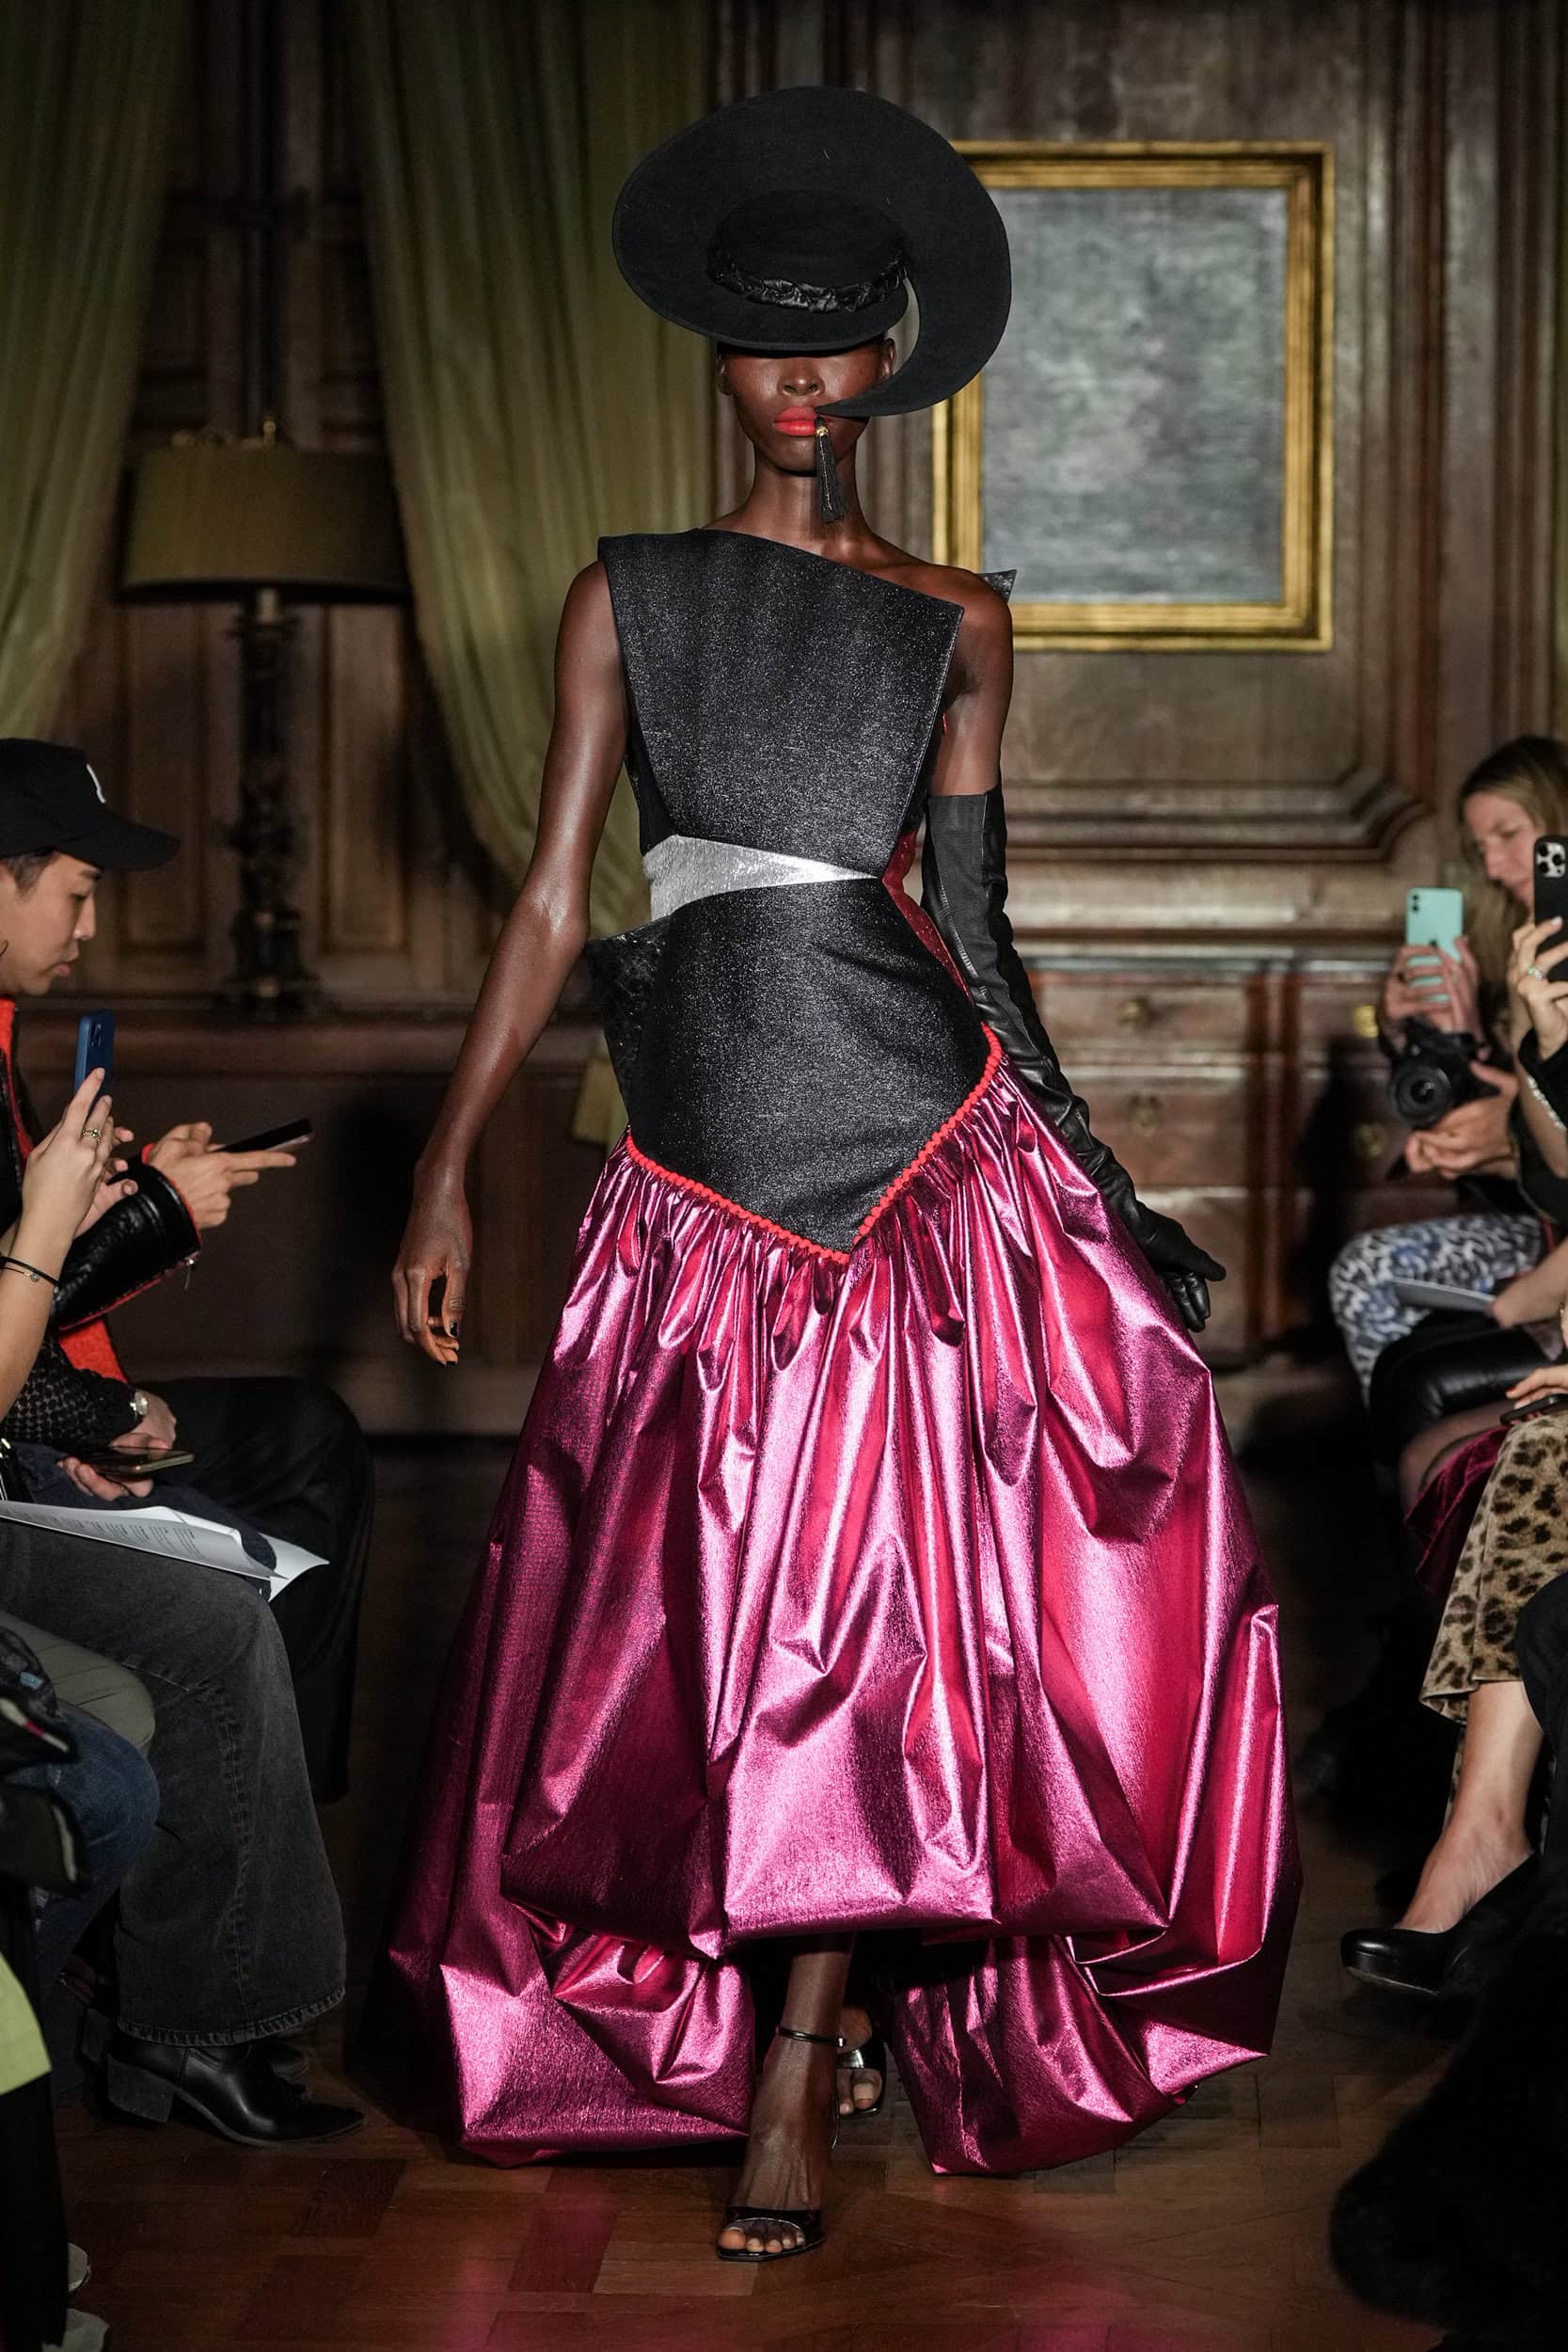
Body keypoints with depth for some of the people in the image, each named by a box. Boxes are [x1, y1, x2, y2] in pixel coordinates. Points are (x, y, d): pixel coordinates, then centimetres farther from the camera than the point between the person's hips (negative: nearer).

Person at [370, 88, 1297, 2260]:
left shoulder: (955, 624, 10)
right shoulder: (628, 596, 10)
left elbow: (965, 907, 12)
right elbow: (551, 903, 8)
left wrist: (1054, 1137, 9)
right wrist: (449, 1166, 2)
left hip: (918, 1111, -1)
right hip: (705, 1141, 1)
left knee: (876, 1574, -5)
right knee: (716, 1575, 4)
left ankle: (796, 2077, 1)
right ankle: (827, 1998, 24)